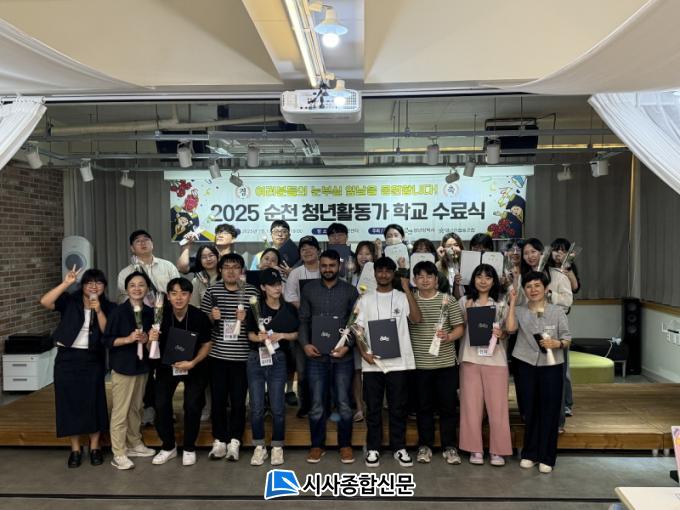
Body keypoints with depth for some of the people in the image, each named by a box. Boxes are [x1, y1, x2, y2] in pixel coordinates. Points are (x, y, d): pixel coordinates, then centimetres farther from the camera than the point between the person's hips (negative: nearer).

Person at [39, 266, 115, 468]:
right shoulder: (70, 301, -3)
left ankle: (95, 447, 20)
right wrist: (66, 283, -24)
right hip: (67, 358, 0)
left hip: (93, 360, 1)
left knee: (94, 402, 4)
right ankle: (75, 449, 20)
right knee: (70, 401, 6)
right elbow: (44, 302, -19)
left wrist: (98, 311, -18)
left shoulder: (108, 307, 1)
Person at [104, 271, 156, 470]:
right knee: (120, 411, -2)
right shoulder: (118, 312, -10)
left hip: (142, 366, 5)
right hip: (122, 366, -5)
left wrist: (147, 339, -6)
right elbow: (107, 340, -10)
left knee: (136, 408, 16)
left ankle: (134, 444, 31)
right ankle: (118, 454, 5)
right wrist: (128, 339, -22)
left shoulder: (150, 312, 5)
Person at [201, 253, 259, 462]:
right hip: (217, 355, 1)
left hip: (242, 356, -1)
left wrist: (247, 318, -15)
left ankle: (234, 442, 19)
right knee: (218, 400, 9)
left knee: (238, 400, 6)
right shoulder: (212, 291, 2)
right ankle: (219, 441, 22)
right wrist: (212, 317, -13)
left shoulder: (251, 291, -1)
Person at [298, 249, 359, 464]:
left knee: (344, 404, 5)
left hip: (342, 357, -1)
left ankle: (345, 445, 21)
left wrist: (348, 345, -10)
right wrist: (305, 344, -6)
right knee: (317, 405, 7)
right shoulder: (309, 289, 6)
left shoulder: (350, 291, 3)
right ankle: (317, 445, 22)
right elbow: (303, 320, 8)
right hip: (316, 357, 1)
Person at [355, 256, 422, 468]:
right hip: (372, 363, 1)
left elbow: (416, 318, -13)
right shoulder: (366, 299, 7)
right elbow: (358, 329, 5)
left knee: (398, 408, 8)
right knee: (373, 408, 7)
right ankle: (373, 448, 19)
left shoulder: (402, 297, 4)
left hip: (398, 362, 0)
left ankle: (399, 448, 20)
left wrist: (407, 290, -16)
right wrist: (363, 352, -10)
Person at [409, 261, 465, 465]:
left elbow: (460, 327, -1)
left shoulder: (447, 300, 0)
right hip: (420, 363, 1)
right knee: (424, 406, 11)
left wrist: (448, 337, -19)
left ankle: (449, 446, 21)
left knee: (447, 406, 8)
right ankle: (425, 445, 24)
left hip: (446, 362, 0)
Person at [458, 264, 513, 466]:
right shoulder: (465, 302, 5)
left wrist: (501, 334, -13)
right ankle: (475, 449, 15)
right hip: (470, 358, 0)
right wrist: (468, 311, -9)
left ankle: (497, 450, 13)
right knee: (471, 404, 3)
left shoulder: (500, 303, 7)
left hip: (495, 359, 0)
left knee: (497, 405, 2)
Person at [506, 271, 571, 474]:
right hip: (526, 365, 1)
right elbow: (510, 328, -15)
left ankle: (546, 457, 16)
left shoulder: (557, 311, 2)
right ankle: (530, 454, 23)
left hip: (551, 366, -1)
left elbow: (567, 340, 3)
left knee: (549, 411, 3)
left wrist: (557, 344, -18)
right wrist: (512, 303, -9)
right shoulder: (520, 311, 5)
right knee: (529, 410, 10)